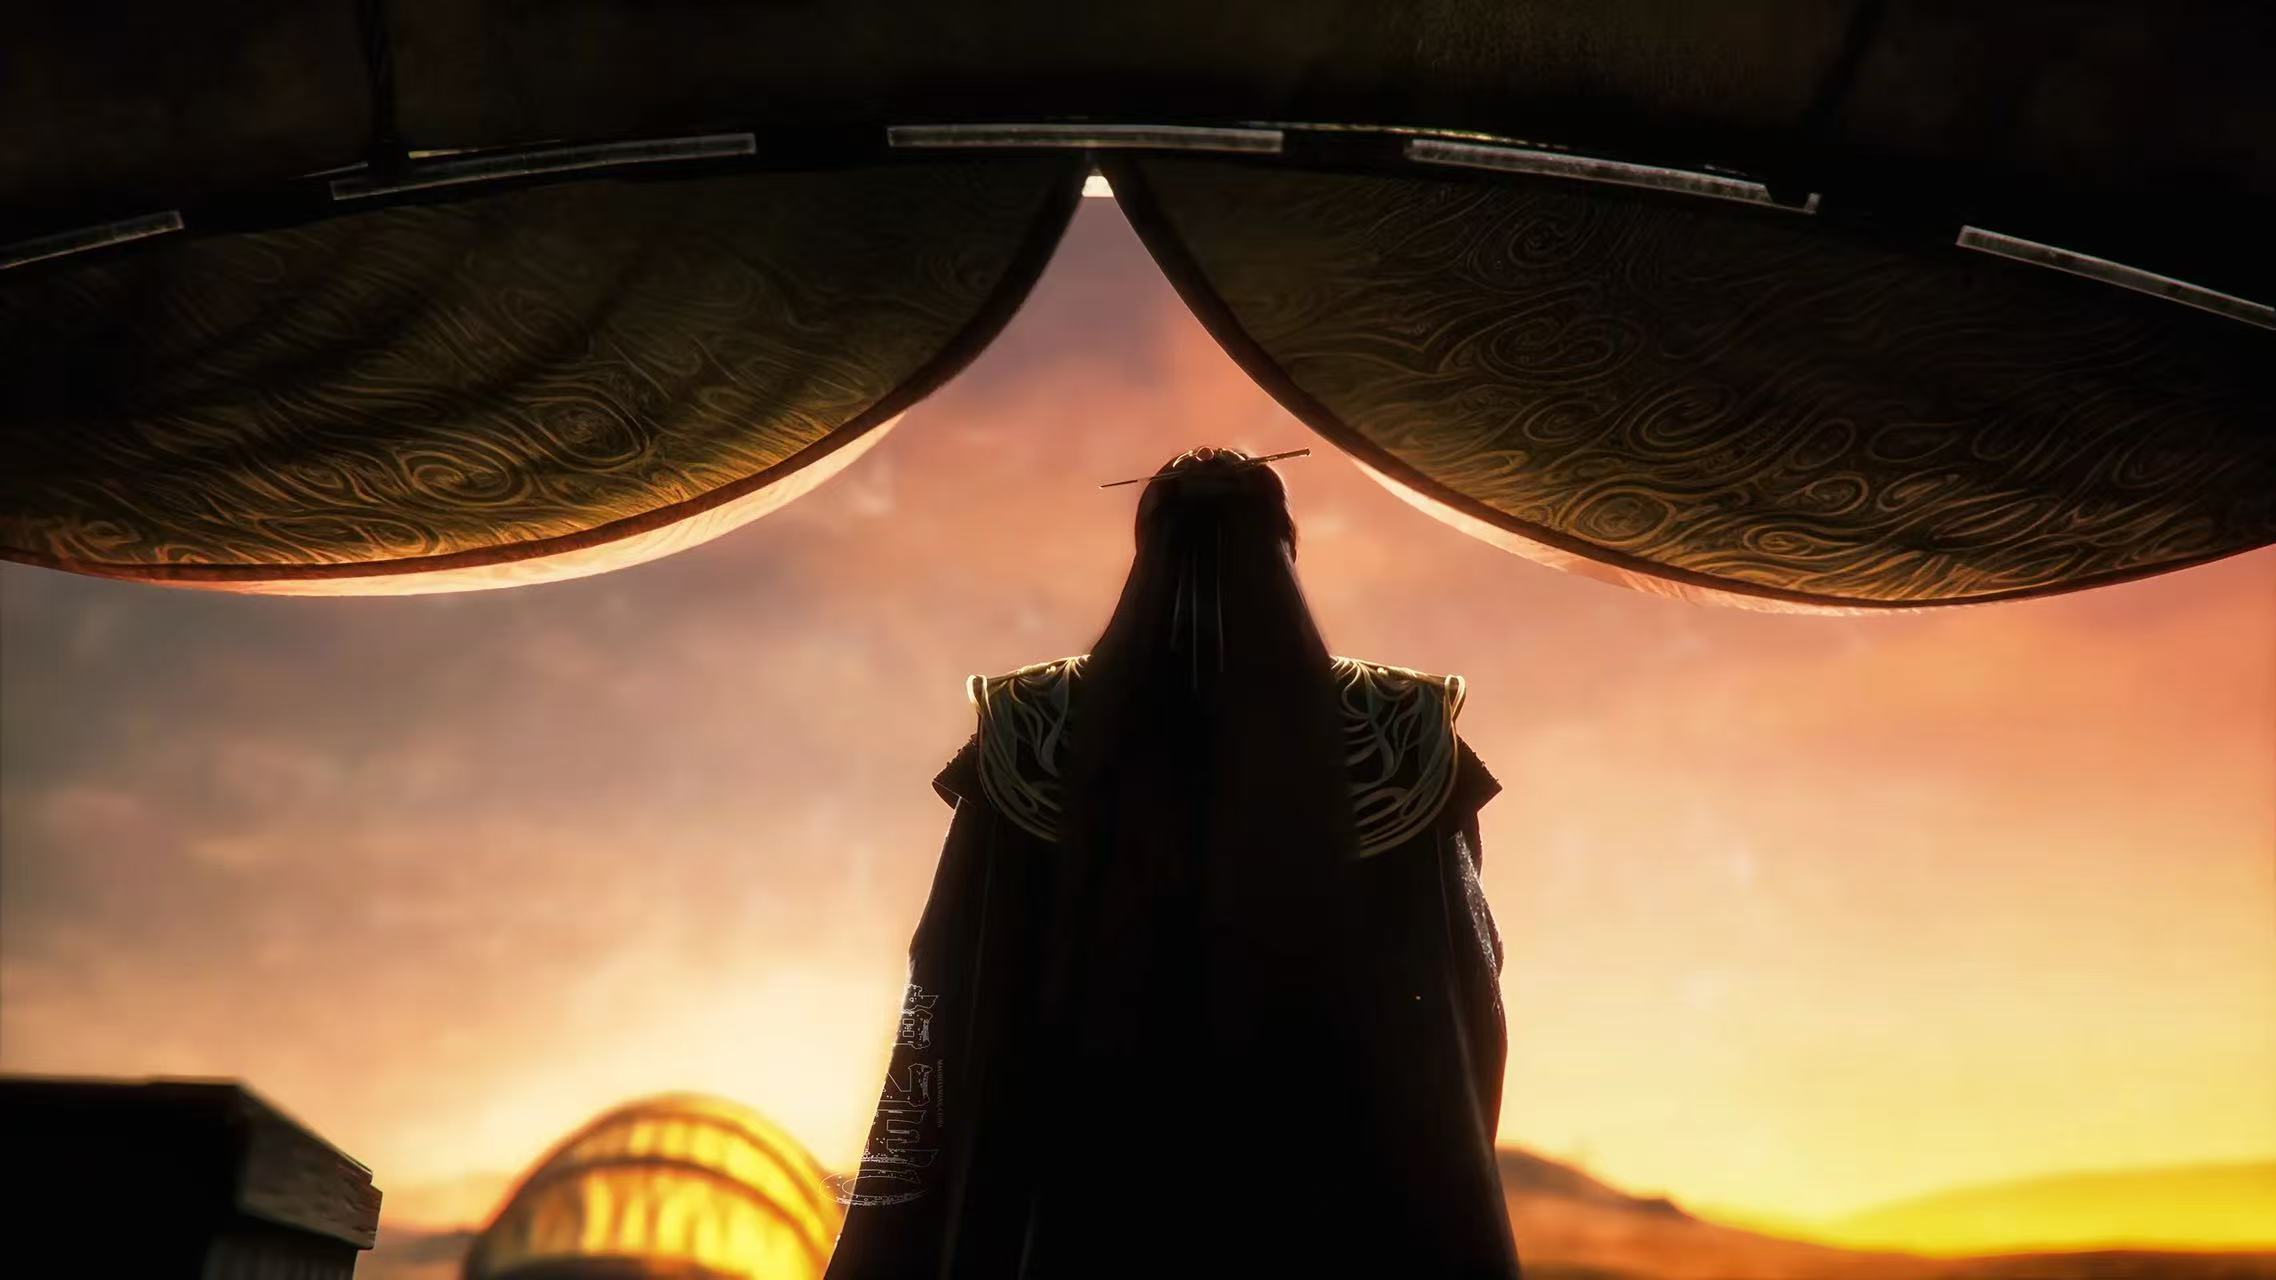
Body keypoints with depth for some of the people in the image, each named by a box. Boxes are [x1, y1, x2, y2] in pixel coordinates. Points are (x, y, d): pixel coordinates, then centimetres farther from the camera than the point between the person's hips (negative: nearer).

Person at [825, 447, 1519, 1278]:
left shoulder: (1039, 731, -3)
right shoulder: (1391, 734, -4)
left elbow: (956, 977, 1)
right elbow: (1462, 988, 2)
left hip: (1096, 1179, 1)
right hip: (1327, 1193, 0)